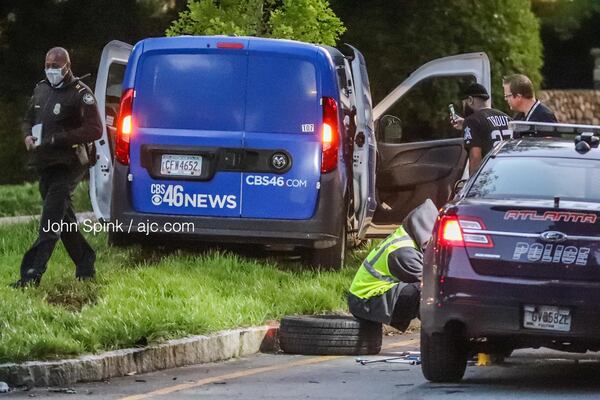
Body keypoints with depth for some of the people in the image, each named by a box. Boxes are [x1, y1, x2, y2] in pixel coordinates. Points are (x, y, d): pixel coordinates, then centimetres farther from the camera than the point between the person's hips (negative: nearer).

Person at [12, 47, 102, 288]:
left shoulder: (80, 94, -9)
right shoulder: (41, 90, 14)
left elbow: (95, 130, -16)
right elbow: (29, 120, 26)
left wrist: (56, 139, -21)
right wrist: (28, 136, 1)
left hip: (67, 166, -8)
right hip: (45, 166, 8)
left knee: (50, 222, -16)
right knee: (63, 219, 14)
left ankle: (32, 274, -25)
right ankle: (85, 267, 26)